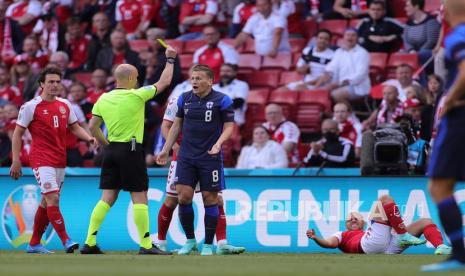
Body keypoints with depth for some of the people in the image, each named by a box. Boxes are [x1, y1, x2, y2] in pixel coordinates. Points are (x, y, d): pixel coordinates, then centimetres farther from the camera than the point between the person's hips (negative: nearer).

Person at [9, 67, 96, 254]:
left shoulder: (64, 105, 10)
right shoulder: (31, 106, -6)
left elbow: (75, 127, 20)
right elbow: (18, 133, -3)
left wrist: (89, 138, 0)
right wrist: (16, 160, -8)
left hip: (60, 161, 6)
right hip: (41, 160, -6)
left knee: (47, 202, 10)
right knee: (53, 199, -17)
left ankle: (34, 244, 19)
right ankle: (66, 241, -19)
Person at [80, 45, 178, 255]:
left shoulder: (103, 99, 6)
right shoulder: (136, 96, -10)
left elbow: (92, 127, 9)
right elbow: (163, 82, 0)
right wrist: (170, 59, 13)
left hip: (111, 150, 6)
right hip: (131, 150, -6)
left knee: (107, 197, 8)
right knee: (139, 198, -1)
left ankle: (89, 242, 4)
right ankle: (146, 245, -1)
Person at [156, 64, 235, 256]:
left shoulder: (221, 100, -5)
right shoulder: (184, 98, 7)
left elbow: (229, 126, -2)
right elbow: (176, 125, 16)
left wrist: (218, 144, -19)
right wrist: (166, 149, 13)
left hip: (210, 158, -3)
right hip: (186, 157, 3)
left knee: (210, 199, 0)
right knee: (183, 196, -6)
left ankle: (208, 245, 9)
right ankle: (190, 240, 10)